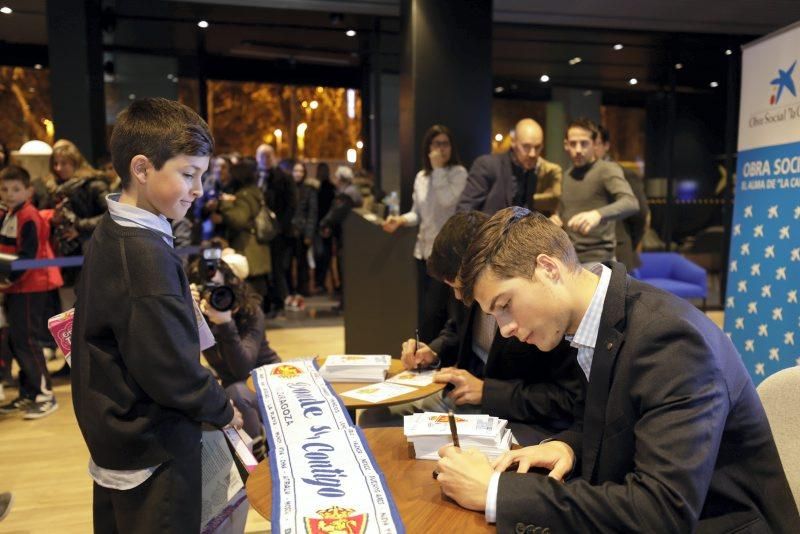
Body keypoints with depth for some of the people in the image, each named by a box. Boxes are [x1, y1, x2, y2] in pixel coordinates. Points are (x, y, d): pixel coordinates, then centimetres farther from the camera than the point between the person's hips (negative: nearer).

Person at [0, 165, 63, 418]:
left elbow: (28, 255, -20)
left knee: (26, 340, -8)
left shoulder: (29, 217, -13)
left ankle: (45, 395, -1)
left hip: (30, 287, -9)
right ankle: (27, 394, 24)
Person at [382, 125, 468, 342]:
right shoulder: (421, 177, 12)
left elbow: (447, 200, -21)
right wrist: (400, 219, -4)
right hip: (424, 250, 6)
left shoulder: (459, 173, -4)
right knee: (423, 313, 9)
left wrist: (438, 168, -13)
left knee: (432, 312, -10)